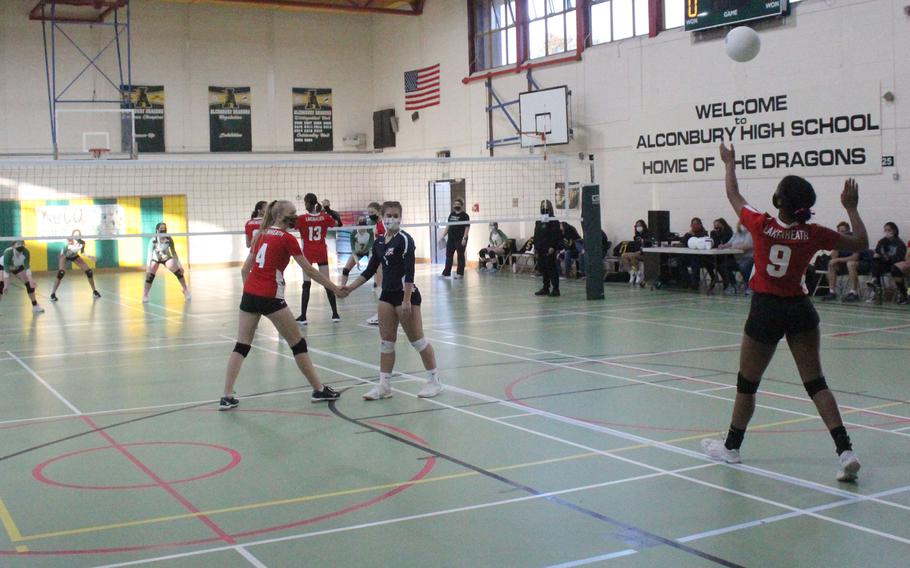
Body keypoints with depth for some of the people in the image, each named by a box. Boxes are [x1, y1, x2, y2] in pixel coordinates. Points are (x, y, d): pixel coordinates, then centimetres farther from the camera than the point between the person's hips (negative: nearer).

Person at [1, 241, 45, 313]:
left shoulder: (26, 252, -31)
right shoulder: (8, 253, -41)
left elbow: (27, 267, -27)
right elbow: (6, 270, -42)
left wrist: (31, 280, -38)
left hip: (18, 267, 4)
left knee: (30, 284, -2)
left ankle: (35, 306, 12)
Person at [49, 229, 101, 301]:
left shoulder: (82, 243, -23)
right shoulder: (69, 241, -35)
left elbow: (82, 252, -2)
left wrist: (89, 256, -14)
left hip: (74, 256, 4)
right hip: (64, 256, -4)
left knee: (89, 272, -4)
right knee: (61, 273, -26)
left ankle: (94, 291, 15)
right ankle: (53, 294, -13)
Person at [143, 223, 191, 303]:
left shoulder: (169, 239, -22)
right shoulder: (153, 240, -27)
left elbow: (173, 252, -11)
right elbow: (150, 254, -27)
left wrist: (179, 264, -9)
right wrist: (148, 267, -35)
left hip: (166, 258, 1)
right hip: (155, 259, -1)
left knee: (178, 271, -14)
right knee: (150, 275, -13)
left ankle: (185, 290, -1)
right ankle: (145, 295, 4)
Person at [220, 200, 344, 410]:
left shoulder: (261, 235, 14)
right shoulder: (287, 239, -4)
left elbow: (245, 270, 15)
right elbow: (309, 270, -4)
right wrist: (335, 288, 3)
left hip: (249, 294, 6)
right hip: (270, 297, -6)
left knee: (241, 346, 7)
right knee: (297, 343, 5)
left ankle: (226, 397, 1)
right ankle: (319, 389, 13)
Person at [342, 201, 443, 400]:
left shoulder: (404, 240, -12)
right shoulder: (379, 243, 9)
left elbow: (409, 271, -17)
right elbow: (370, 270, 17)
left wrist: (407, 300, -22)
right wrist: (351, 287, 9)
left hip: (406, 294, -7)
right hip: (387, 294, 7)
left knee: (416, 338, -1)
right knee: (386, 340, 6)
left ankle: (435, 380, 10)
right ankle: (384, 385, 11)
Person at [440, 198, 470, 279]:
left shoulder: (465, 216, -6)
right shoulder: (452, 214, 12)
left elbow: (467, 227, -11)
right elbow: (448, 226, 17)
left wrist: (464, 238, -20)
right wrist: (443, 236, 13)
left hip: (460, 239, -7)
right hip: (451, 239, 7)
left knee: (460, 256, 2)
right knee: (449, 256, 9)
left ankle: (460, 273, 9)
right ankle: (446, 273, 14)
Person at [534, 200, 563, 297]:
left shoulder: (554, 222, -8)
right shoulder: (538, 222, 15)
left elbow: (556, 235, -14)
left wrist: (552, 247, -20)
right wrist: (536, 247, 13)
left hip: (549, 250, -7)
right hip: (541, 250, 7)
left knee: (551, 268, -6)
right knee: (542, 268, 10)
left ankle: (555, 289, -1)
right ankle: (546, 288, 18)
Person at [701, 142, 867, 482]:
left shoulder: (760, 226, -11)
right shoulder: (813, 235, -7)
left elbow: (733, 196, 8)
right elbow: (860, 244, 5)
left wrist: (730, 164, 23)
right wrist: (852, 208, 14)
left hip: (765, 311, -2)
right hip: (800, 311, 2)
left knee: (747, 383, 12)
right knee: (815, 383, 5)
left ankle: (731, 447, 27)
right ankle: (845, 451, -4)